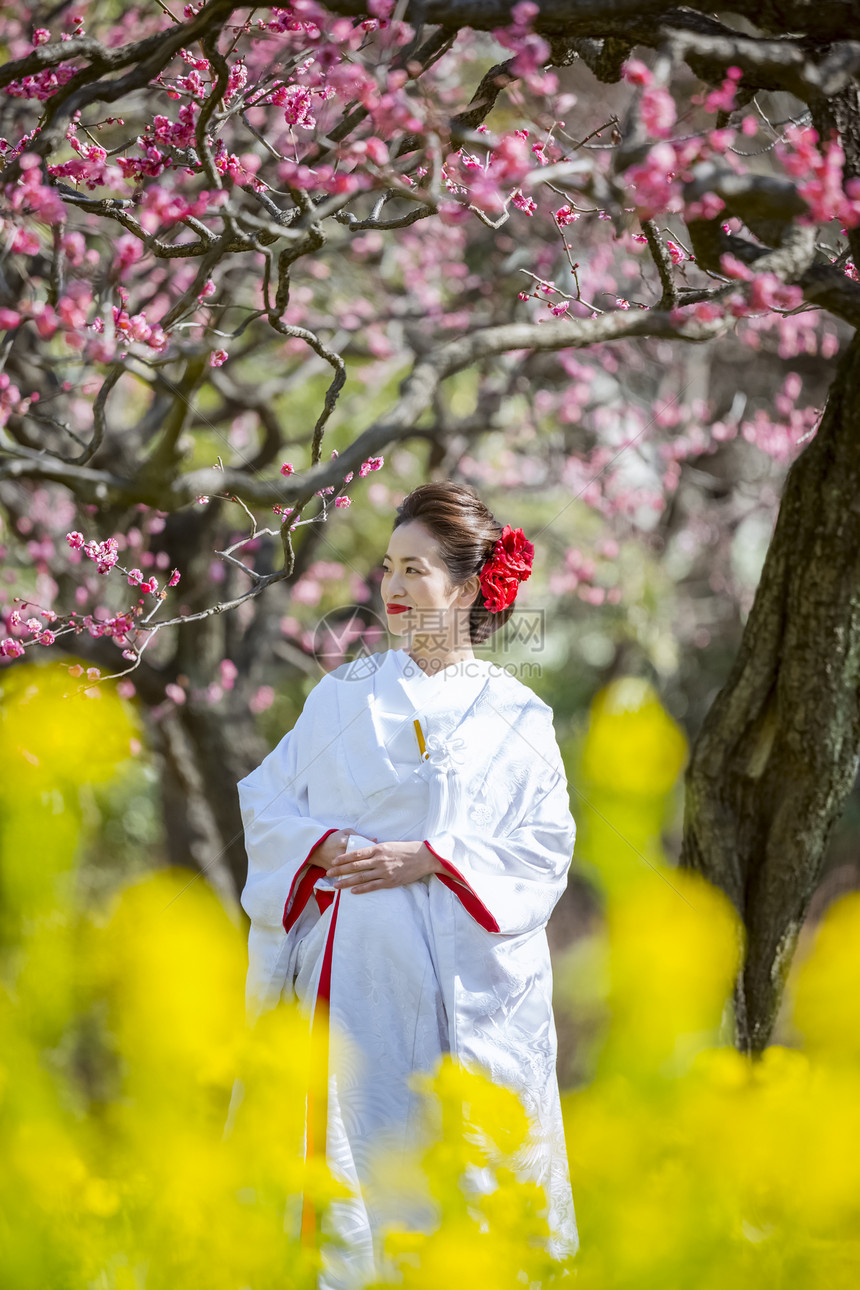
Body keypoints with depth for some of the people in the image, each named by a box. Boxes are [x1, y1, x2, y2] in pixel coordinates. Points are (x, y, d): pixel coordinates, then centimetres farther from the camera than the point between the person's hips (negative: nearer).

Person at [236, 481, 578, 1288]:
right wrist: (329, 846, -10)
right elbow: (267, 803, 9)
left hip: (467, 972, -1)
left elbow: (543, 847, -1)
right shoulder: (344, 695, 12)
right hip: (355, 969, 2)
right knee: (354, 1141, -2)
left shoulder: (516, 716, 6)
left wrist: (430, 859, -13)